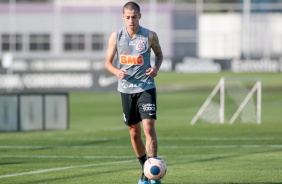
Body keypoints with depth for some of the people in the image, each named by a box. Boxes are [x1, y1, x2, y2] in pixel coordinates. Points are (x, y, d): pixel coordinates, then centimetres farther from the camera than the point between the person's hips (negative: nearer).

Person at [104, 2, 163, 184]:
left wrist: (156, 68, -8)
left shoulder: (150, 36, -4)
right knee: (134, 132, 10)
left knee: (149, 128, -16)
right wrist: (116, 71, -16)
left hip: (146, 88, -3)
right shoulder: (116, 36, -1)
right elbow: (108, 62, 6)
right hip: (126, 89, 3)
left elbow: (159, 54, 13)